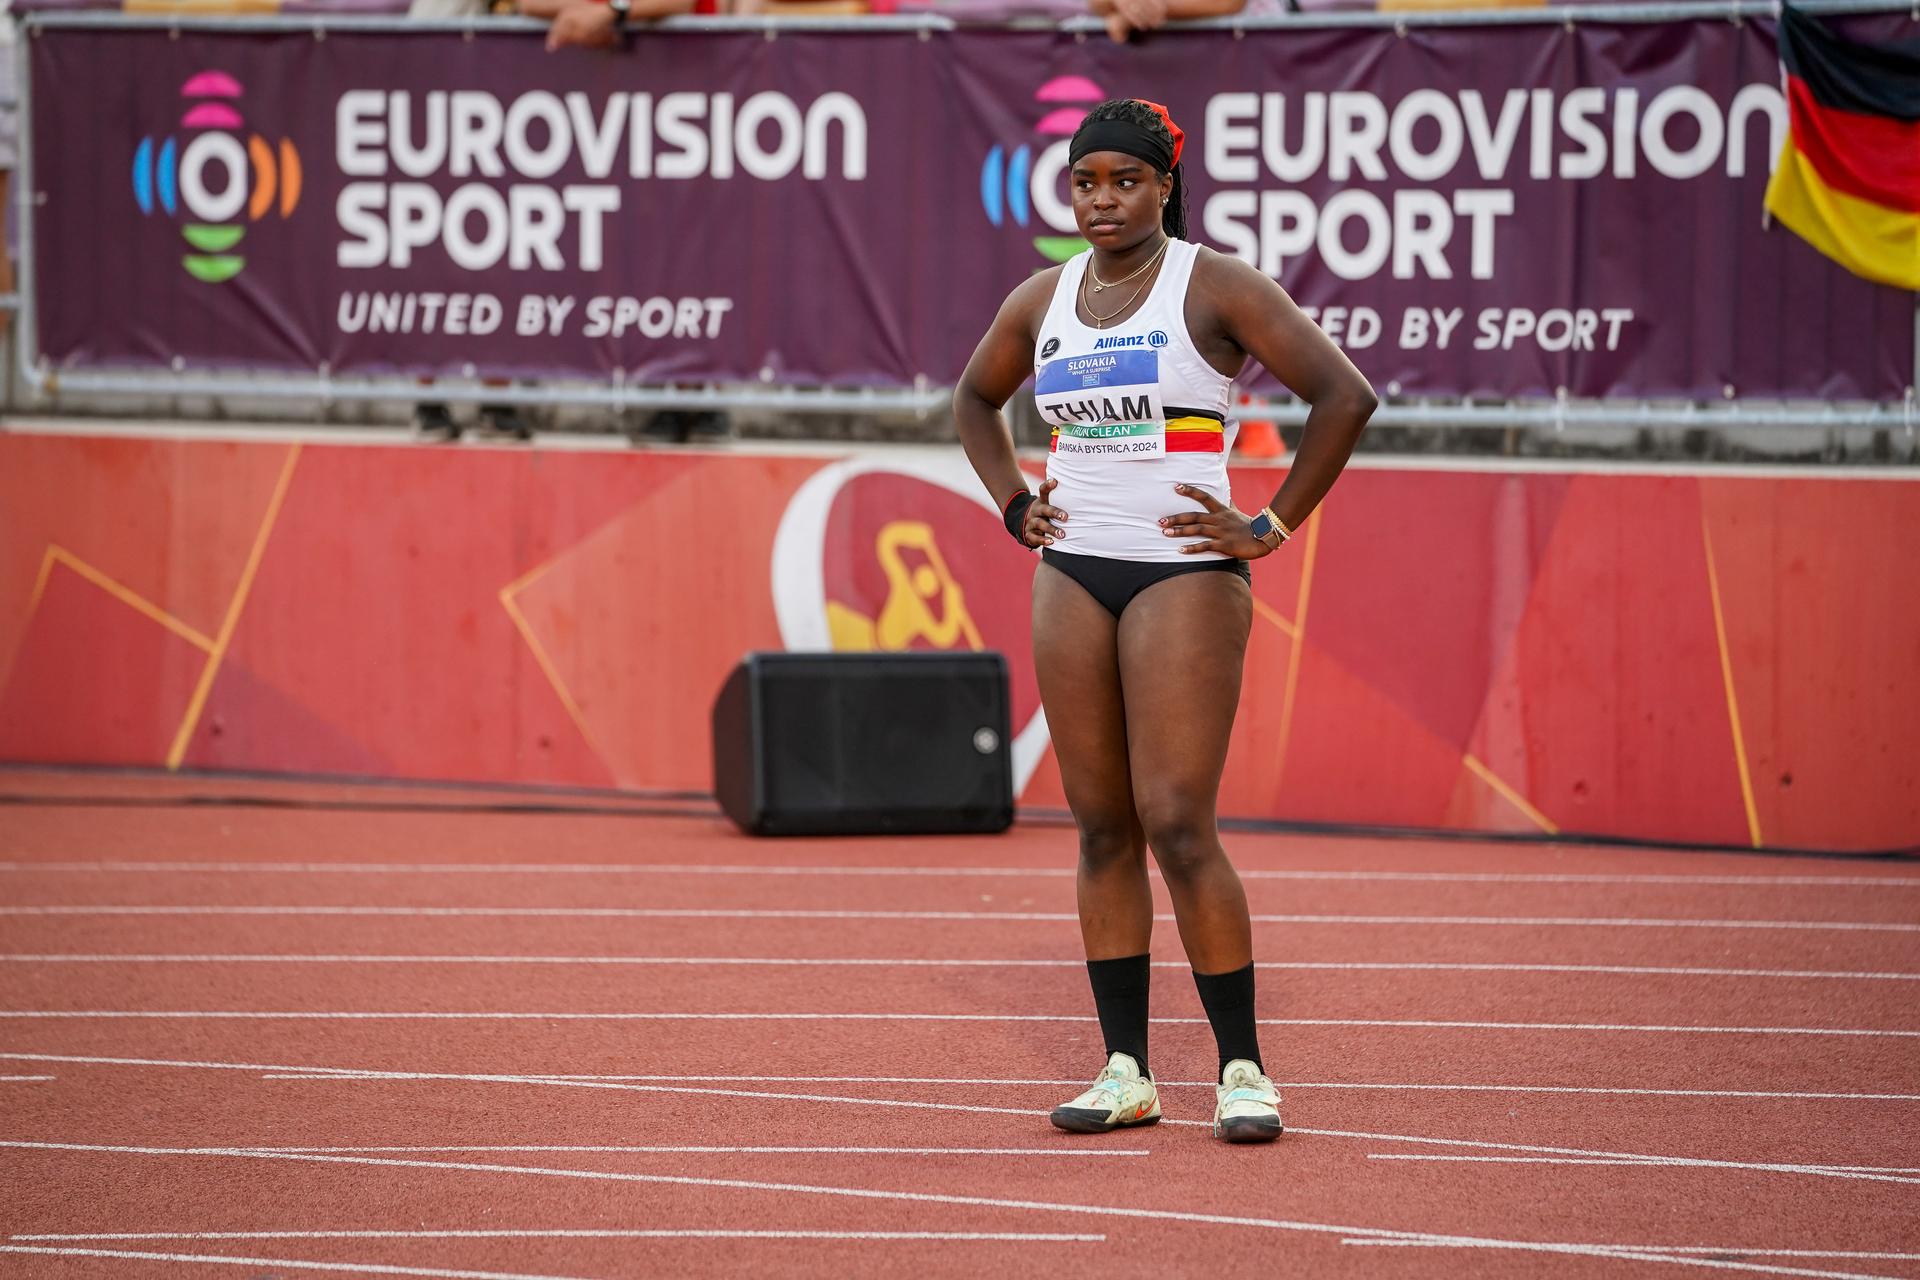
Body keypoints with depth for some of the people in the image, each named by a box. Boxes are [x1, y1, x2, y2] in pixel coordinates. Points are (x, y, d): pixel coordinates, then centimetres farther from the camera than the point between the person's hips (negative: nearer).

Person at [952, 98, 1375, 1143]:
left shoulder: (1215, 287, -6)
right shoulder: (1042, 301, 11)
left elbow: (1344, 395, -10)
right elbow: (974, 400, 30)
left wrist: (1272, 528, -10)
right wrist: (1014, 506, 16)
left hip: (1185, 575, -6)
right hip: (1072, 575, 6)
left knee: (1177, 824, -12)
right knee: (1101, 829, 4)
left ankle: (1243, 1068, -3)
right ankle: (1125, 1071, 8)